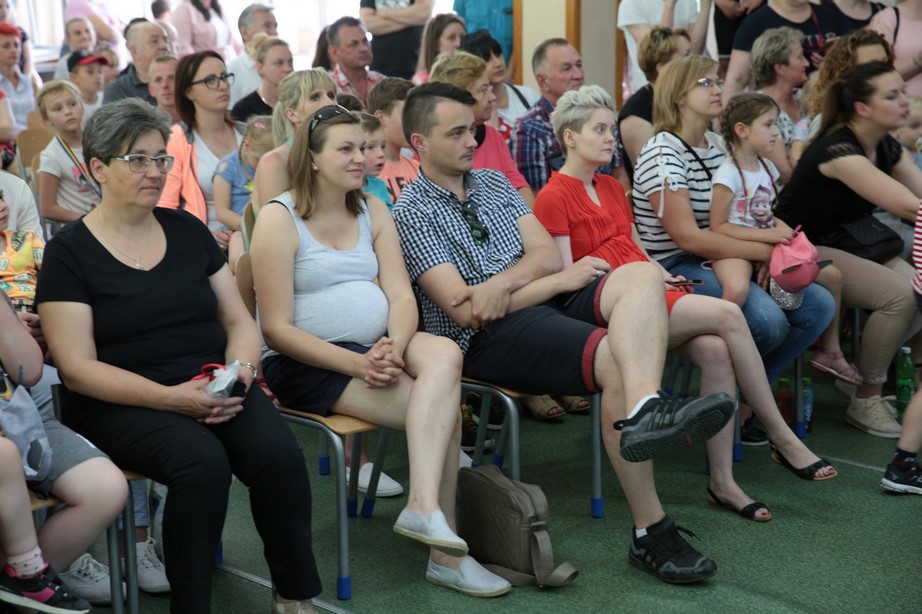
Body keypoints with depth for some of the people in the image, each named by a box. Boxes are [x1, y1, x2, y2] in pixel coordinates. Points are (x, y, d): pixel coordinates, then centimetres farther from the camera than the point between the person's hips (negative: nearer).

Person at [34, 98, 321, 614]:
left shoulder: (187, 230, 13)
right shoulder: (70, 252, -1)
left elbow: (239, 321, 14)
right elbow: (78, 369, -8)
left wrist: (240, 371, -9)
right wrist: (173, 398, -20)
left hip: (214, 388, 4)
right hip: (121, 404, -4)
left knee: (279, 453, -26)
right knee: (203, 461, -34)